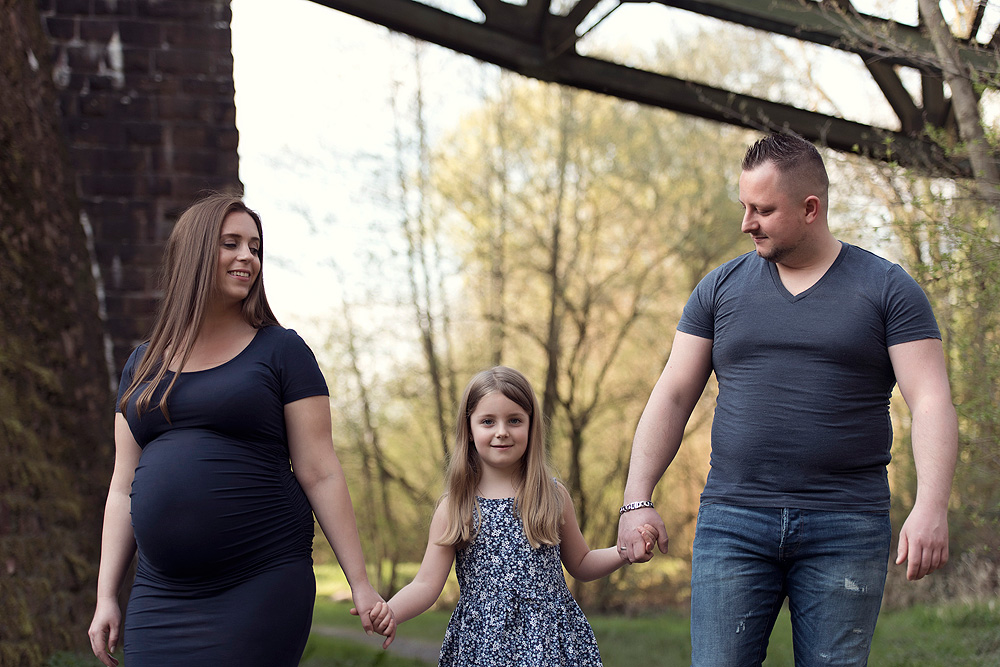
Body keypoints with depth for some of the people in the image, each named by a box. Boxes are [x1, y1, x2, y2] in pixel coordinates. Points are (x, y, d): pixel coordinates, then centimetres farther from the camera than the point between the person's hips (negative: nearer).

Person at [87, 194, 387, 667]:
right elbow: (123, 488, 15)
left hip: (261, 588, -3)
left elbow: (320, 475, -1)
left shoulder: (280, 352, 3)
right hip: (161, 598, 4)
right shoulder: (143, 365, 14)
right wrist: (106, 597, 10)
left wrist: (360, 583, -5)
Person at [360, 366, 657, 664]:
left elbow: (580, 565, 15)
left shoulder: (553, 496, 4)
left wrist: (625, 551, -1)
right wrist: (390, 611, -22)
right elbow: (427, 584, -4)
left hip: (553, 641, 1)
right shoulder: (454, 508, -1)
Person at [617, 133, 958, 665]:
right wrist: (637, 500, 0)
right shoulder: (721, 289, 10)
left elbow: (932, 403, -4)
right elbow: (672, 397, 10)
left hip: (846, 532, -2)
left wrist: (931, 507, -18)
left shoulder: (887, 289, 3)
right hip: (732, 522, 2)